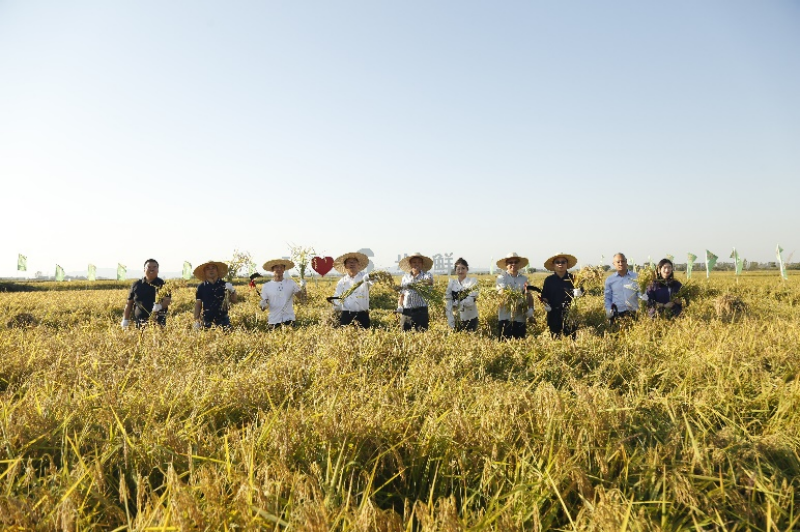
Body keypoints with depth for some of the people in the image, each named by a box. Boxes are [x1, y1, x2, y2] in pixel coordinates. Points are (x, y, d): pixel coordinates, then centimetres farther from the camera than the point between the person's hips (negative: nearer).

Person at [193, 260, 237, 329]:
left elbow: (234, 301, 0)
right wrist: (196, 321, -2)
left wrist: (232, 290, -18)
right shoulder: (201, 287, 5)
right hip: (207, 322, 0)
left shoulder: (225, 285, 3)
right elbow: (198, 305, 7)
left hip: (223, 321, 0)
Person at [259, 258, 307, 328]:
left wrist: (303, 287, -14)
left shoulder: (291, 283, 5)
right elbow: (263, 307, 6)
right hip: (274, 321, 0)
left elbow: (302, 298, 2)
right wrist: (263, 305, -17)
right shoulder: (266, 286, 4)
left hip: (289, 320, 0)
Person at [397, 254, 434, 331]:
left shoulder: (426, 275, 4)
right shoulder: (405, 277, 15)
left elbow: (429, 281, -20)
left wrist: (428, 281, -43)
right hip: (407, 311, 3)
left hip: (421, 310, -3)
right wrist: (399, 306, 4)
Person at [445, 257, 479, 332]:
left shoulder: (472, 281, 0)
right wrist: (450, 319, -5)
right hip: (456, 319, 2)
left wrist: (458, 303, -20)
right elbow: (448, 301, 2)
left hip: (470, 318, -2)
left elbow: (471, 300, -10)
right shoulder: (451, 282, 6)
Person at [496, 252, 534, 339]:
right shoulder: (502, 277, 0)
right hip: (505, 318, -3)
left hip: (520, 318, 3)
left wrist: (530, 310, -13)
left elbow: (530, 296, 5)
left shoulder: (524, 279, 10)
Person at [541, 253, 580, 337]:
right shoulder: (549, 280, 8)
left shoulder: (572, 278, 5)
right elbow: (544, 295, 10)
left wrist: (579, 293, -16)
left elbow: (581, 292, 6)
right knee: (555, 338, 1)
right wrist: (545, 304, -8)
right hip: (554, 314, 1)